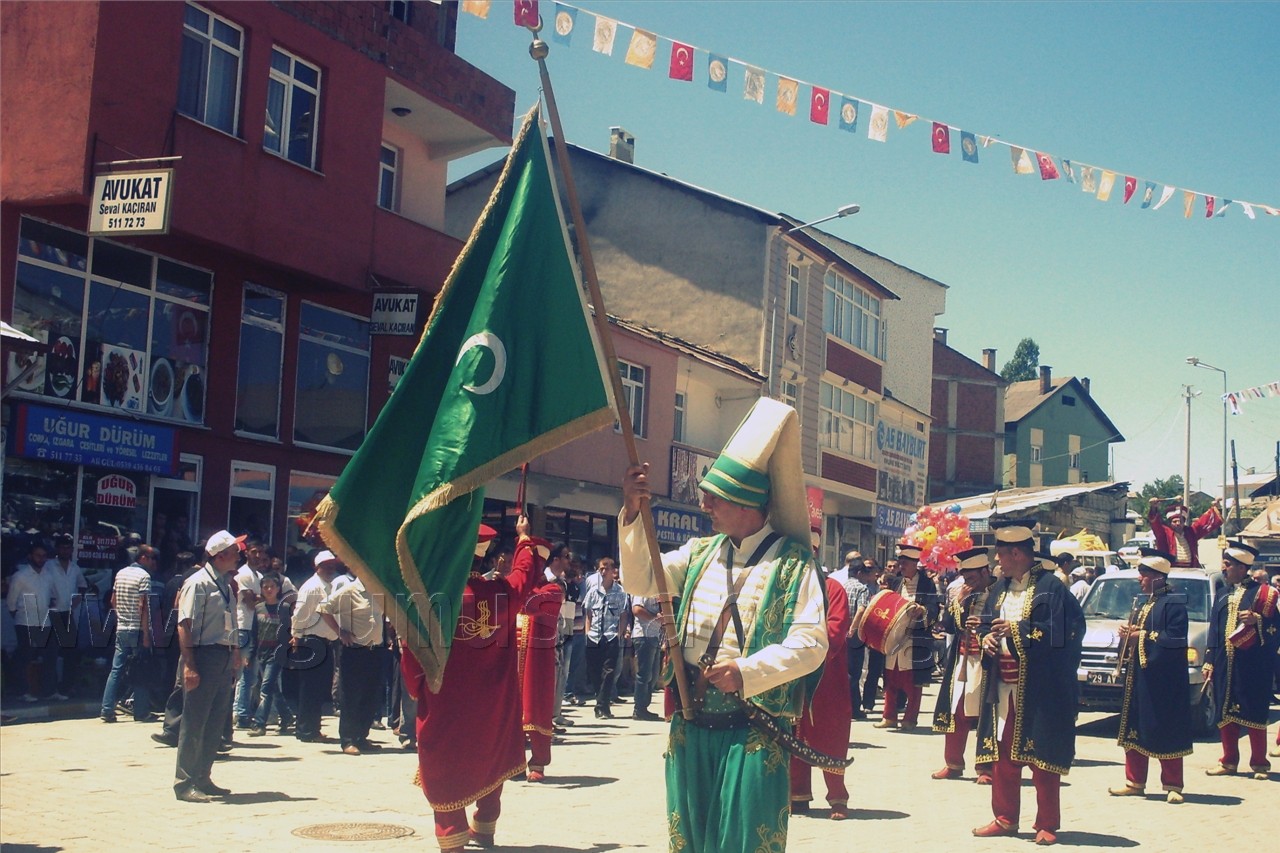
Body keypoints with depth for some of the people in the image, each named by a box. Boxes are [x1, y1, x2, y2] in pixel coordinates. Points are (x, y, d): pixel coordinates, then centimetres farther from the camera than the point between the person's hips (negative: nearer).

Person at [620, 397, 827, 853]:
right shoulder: (701, 553, 11)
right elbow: (643, 579, 8)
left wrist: (747, 671, -25)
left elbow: (811, 643, -15)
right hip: (691, 724, 6)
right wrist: (633, 514, -2)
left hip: (752, 731, -6)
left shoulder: (792, 562, -9)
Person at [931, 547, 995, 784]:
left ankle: (986, 767, 5)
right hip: (961, 661, 6)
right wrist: (958, 601, -3)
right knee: (956, 713, 8)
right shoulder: (963, 595, 15)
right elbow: (948, 626, 9)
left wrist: (984, 624, -23)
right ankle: (953, 763, 17)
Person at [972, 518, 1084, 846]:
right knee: (1003, 755, 10)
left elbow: (1064, 632, -17)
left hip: (1039, 689, -7)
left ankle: (1047, 825, 10)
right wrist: (987, 639, -1)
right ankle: (1005, 818, 20)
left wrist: (1016, 629, -16)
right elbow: (987, 624, 22)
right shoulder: (1000, 589, 13)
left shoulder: (1051, 587, -9)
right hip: (1004, 686, 7)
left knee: (1042, 757, 1)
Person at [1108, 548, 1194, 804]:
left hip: (1163, 680, -9)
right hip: (1138, 677, 9)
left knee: (1167, 734, -1)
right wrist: (1128, 632, 3)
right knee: (1135, 731, 10)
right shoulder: (1145, 602, 18)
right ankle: (1135, 782, 17)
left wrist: (1143, 636, -18)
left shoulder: (1174, 601, -12)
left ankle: (1172, 785, 8)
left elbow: (1176, 638, -21)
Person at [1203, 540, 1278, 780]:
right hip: (1225, 664, 5)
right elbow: (1214, 633, 19)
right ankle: (1229, 761, 15)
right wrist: (1209, 662, 14)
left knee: (1254, 713, -1)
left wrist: (1257, 620, -21)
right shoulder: (1222, 597, 17)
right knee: (1225, 713, 6)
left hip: (1251, 665, -5)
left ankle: (1259, 763, 8)